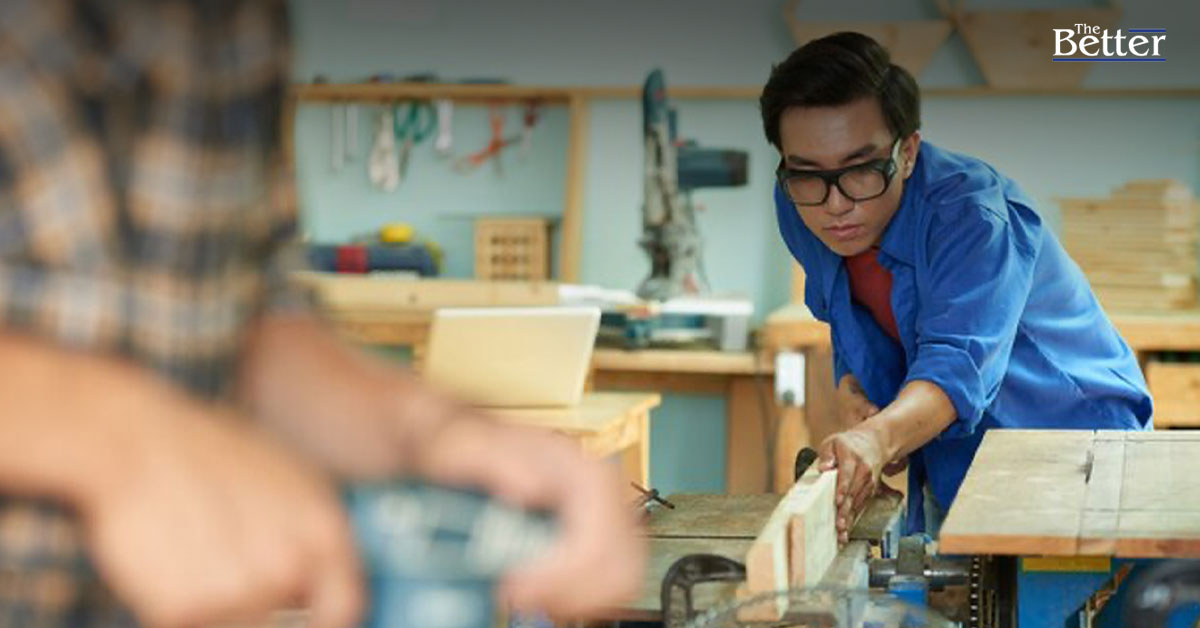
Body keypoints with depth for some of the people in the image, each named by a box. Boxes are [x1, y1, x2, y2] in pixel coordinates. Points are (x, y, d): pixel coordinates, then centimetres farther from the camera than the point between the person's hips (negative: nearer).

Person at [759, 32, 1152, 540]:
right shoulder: (800, 212, -6)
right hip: (949, 475, 5)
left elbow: (959, 364, -39)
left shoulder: (973, 214, -25)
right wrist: (851, 393, -10)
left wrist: (879, 438, -58)